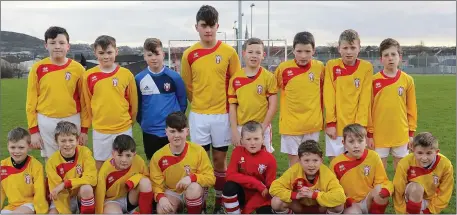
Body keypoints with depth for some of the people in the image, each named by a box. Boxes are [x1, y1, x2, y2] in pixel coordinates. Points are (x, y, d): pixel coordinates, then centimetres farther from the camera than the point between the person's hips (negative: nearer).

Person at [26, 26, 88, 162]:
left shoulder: (78, 68, -2)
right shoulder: (38, 68, -2)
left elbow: (83, 101, 3)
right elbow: (31, 101, 2)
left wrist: (84, 129, 1)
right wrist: (33, 130, -2)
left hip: (72, 121, 0)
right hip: (46, 122, 0)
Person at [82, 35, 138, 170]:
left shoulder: (127, 74, -6)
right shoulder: (89, 75, -4)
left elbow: (133, 102, 4)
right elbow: (87, 103, 6)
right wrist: (96, 120, 12)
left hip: (124, 129, 0)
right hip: (99, 130, 1)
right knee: (100, 163, 13)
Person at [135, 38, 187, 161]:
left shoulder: (174, 77, -7)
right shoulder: (139, 79, -3)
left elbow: (182, 101, 3)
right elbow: (136, 104, 8)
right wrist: (142, 121, 6)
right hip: (149, 131, 1)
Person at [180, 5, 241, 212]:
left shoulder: (229, 52, -5)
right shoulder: (189, 55, -2)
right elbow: (187, 86, 9)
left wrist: (226, 104, 5)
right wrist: (200, 103, 10)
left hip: (222, 114, 0)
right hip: (198, 115, 1)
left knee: (220, 159, 9)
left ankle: (220, 202, 23)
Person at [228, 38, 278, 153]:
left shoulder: (269, 77, -4)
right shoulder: (235, 78, 1)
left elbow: (273, 105, -5)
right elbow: (232, 106, 3)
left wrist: (263, 128, -10)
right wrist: (234, 130, -3)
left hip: (262, 128, -2)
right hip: (241, 128, 2)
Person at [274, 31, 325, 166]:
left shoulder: (320, 67, -5)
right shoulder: (284, 67, -10)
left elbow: (324, 92, 9)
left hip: (313, 123, 1)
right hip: (290, 123, -1)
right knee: (294, 161, 7)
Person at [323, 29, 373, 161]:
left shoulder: (366, 67, -1)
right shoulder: (331, 65, 0)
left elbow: (365, 99, -4)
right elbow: (328, 96, -3)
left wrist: (360, 124, -10)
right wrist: (330, 122, -8)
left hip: (356, 125, 0)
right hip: (336, 125, 0)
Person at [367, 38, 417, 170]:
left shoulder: (408, 80, 0)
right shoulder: (374, 80, -5)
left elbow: (411, 108, 6)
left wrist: (411, 132, 5)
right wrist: (369, 133, -2)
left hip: (401, 134, 1)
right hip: (379, 134, -1)